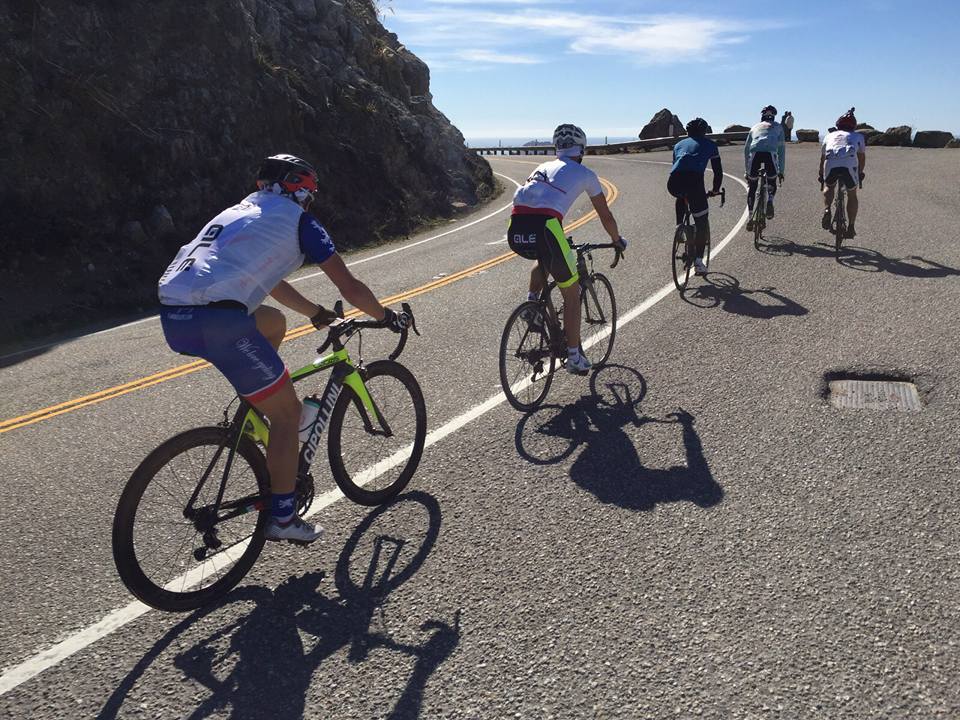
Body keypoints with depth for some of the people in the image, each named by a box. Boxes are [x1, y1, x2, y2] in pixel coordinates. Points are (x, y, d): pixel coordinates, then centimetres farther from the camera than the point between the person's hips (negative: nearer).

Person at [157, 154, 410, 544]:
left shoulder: (241, 211, 30)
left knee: (273, 322, 31)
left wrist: (316, 312, 50)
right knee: (288, 412, 6)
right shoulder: (297, 220, 9)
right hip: (217, 321, -8)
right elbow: (349, 286, 7)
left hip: (173, 318, 8)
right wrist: (387, 316, 24)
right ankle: (282, 519, 13)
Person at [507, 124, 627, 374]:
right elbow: (605, 216, 24)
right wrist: (617, 240, 43)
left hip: (515, 231, 5)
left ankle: (532, 300, 20)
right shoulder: (585, 173, 20)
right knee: (571, 293, 13)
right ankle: (574, 358, 16)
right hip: (543, 228, -5)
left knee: (545, 258, 40)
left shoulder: (544, 167, 33)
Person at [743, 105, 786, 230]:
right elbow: (781, 149, 24)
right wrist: (781, 171, 26)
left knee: (752, 188, 14)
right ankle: (770, 201, -9)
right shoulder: (778, 127, 28)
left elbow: (746, 148, 30)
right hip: (770, 153, -1)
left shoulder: (755, 127, 32)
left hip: (755, 153, 1)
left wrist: (747, 171, 34)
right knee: (772, 183, 22)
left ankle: (750, 217, 6)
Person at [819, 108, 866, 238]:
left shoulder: (830, 135, 33)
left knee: (829, 187, 31)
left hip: (831, 164, 1)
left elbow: (822, 158, 38)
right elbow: (862, 156, 30)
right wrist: (860, 173, 46)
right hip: (849, 165, -1)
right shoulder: (858, 136, 31)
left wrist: (821, 175, 50)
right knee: (852, 195, 20)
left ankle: (826, 209, 4)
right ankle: (851, 228, 17)